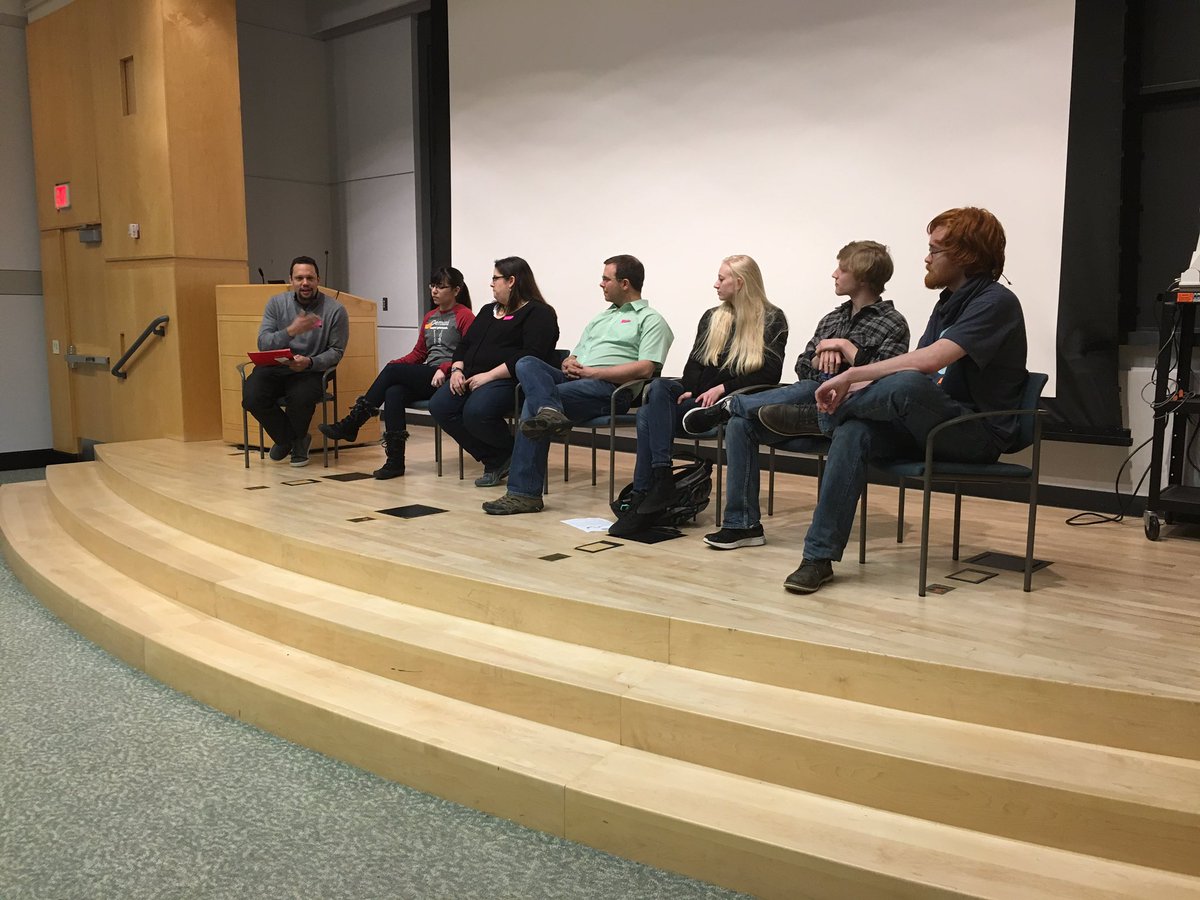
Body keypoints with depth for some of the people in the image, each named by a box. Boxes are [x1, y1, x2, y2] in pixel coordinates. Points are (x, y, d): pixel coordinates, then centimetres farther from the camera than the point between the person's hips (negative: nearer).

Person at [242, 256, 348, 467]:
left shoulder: (335, 310, -4)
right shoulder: (276, 303, 2)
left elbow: (336, 351, -1)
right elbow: (263, 343, -5)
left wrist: (310, 362, -21)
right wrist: (291, 331, -24)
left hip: (310, 371, -2)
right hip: (274, 367, 2)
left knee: (301, 398, -34)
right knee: (251, 398, -25)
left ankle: (297, 440, 4)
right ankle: (288, 439, 5)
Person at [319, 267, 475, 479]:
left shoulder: (465, 316, -1)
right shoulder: (429, 317, 21)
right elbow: (418, 353, 20)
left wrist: (444, 369, -22)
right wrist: (396, 364, 3)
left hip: (448, 379, -6)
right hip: (425, 377, 6)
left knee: (392, 371, -21)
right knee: (394, 393, -25)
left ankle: (350, 425, -12)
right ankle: (395, 461, -26)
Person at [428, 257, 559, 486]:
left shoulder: (538, 313, -3)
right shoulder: (488, 311, 25)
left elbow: (531, 355, -17)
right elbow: (465, 344, 24)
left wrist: (489, 375, -21)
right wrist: (457, 369, 1)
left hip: (507, 379, -8)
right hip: (473, 377, 9)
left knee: (475, 412, -35)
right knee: (439, 406, -17)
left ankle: (512, 455, -4)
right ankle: (493, 459, -6)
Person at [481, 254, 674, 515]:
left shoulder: (650, 319, 7)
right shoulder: (601, 318, 34)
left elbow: (645, 369, -10)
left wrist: (593, 372, -13)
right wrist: (569, 363, 4)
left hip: (608, 388, -8)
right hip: (574, 378, 8)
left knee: (534, 402, -27)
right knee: (527, 364, -22)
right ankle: (550, 412, -51)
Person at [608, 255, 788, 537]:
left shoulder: (772, 320, 3)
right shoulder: (712, 317, 20)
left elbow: (770, 374, -7)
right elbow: (695, 361, 13)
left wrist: (723, 388, -16)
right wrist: (689, 390, -8)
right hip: (699, 395, 6)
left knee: (651, 415, -26)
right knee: (658, 387, -27)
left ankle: (642, 499, -24)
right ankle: (660, 478, -31)